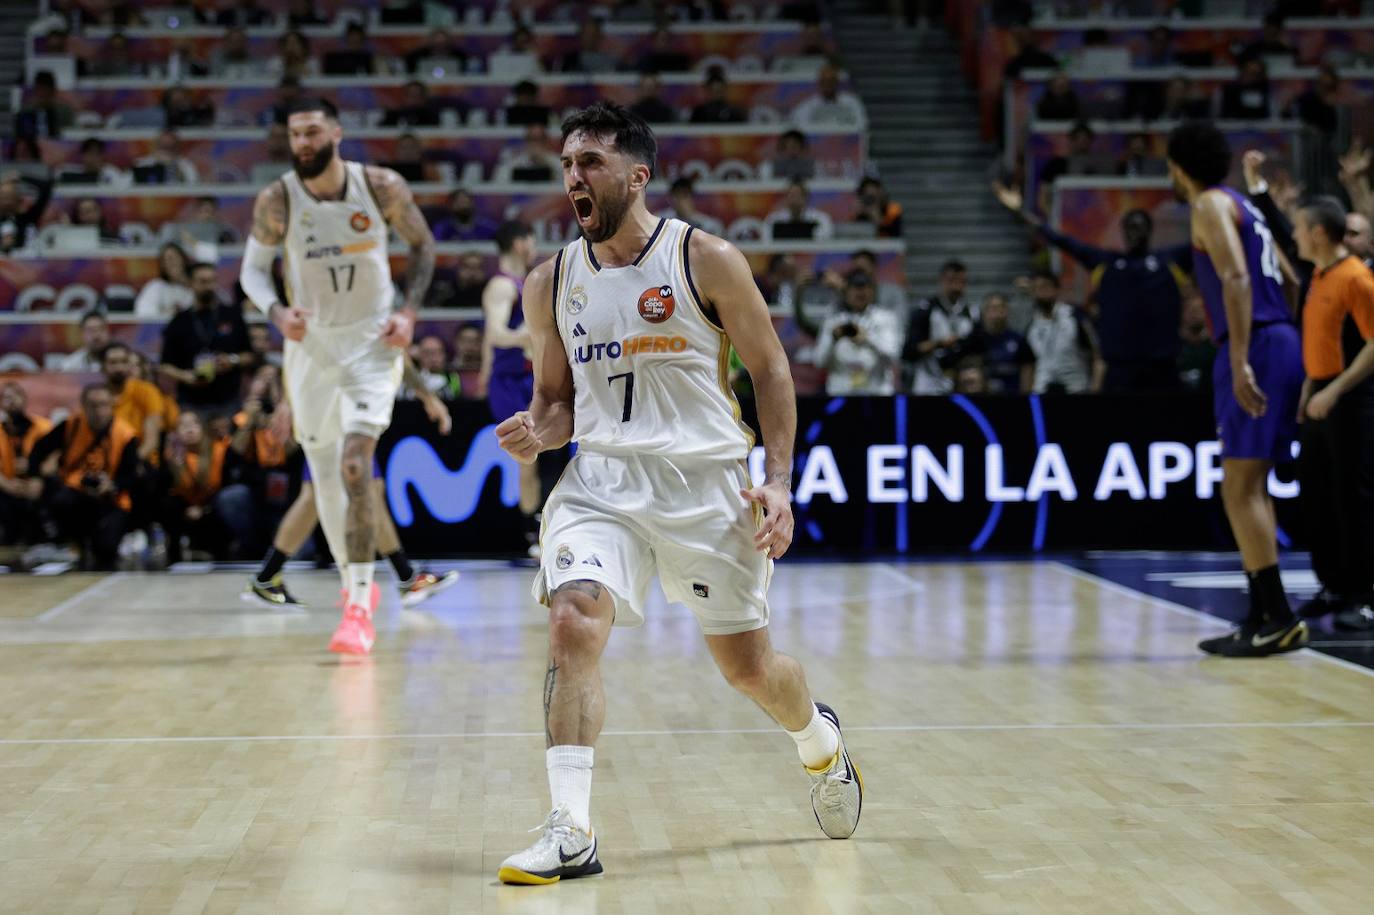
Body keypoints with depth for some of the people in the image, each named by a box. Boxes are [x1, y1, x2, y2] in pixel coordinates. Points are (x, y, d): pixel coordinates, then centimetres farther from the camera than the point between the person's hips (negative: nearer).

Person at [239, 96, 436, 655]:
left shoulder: (382, 188, -11)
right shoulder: (276, 201, -10)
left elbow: (422, 244, 4)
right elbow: (252, 269, 2)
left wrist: (410, 311, -8)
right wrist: (276, 312, -19)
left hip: (372, 341, -2)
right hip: (310, 343, 2)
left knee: (355, 465, -19)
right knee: (325, 479, 10)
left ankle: (359, 607, -17)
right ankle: (355, 584, 33)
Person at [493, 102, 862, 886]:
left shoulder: (709, 261, -5)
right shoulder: (550, 284, 5)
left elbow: (771, 369, 0)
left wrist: (779, 482, -9)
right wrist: (537, 432, -9)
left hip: (707, 481, -2)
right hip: (601, 480, 2)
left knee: (748, 665, 9)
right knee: (573, 623, -23)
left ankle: (822, 744, 43)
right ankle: (571, 833, -20)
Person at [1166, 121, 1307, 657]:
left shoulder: (1210, 205, -5)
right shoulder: (1242, 205, 23)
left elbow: (1236, 279, -18)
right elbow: (1289, 279, 24)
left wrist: (1239, 363, -26)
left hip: (1256, 346, -9)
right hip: (1281, 341, 9)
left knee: (1240, 488, -10)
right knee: (1251, 487, 12)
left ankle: (1279, 620, -13)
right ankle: (1261, 618, 13)